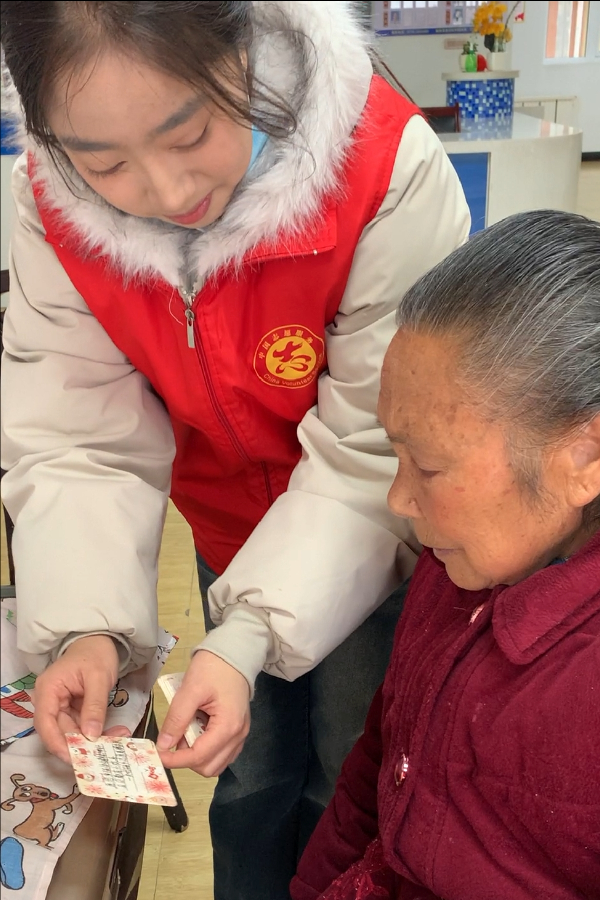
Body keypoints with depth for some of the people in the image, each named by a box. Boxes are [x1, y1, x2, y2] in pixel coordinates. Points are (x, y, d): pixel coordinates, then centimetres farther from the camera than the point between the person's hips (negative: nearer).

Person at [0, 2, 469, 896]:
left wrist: (251, 635, -35)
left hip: (372, 535, -2)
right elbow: (80, 442, -17)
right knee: (250, 777, 20)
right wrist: (87, 625, -31)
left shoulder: (389, 167, -32)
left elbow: (375, 452, -28)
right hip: (234, 539, 3)